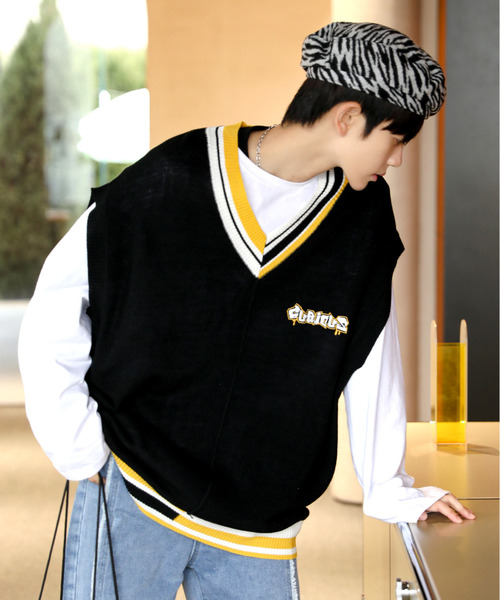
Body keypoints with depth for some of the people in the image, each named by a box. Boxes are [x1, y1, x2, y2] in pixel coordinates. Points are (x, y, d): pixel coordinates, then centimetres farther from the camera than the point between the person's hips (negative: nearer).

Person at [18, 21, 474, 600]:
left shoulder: (365, 217, 0)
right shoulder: (169, 181, -11)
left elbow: (369, 361, 8)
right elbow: (53, 311, -4)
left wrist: (389, 489, 11)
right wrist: (81, 448, -6)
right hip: (129, 494, -3)